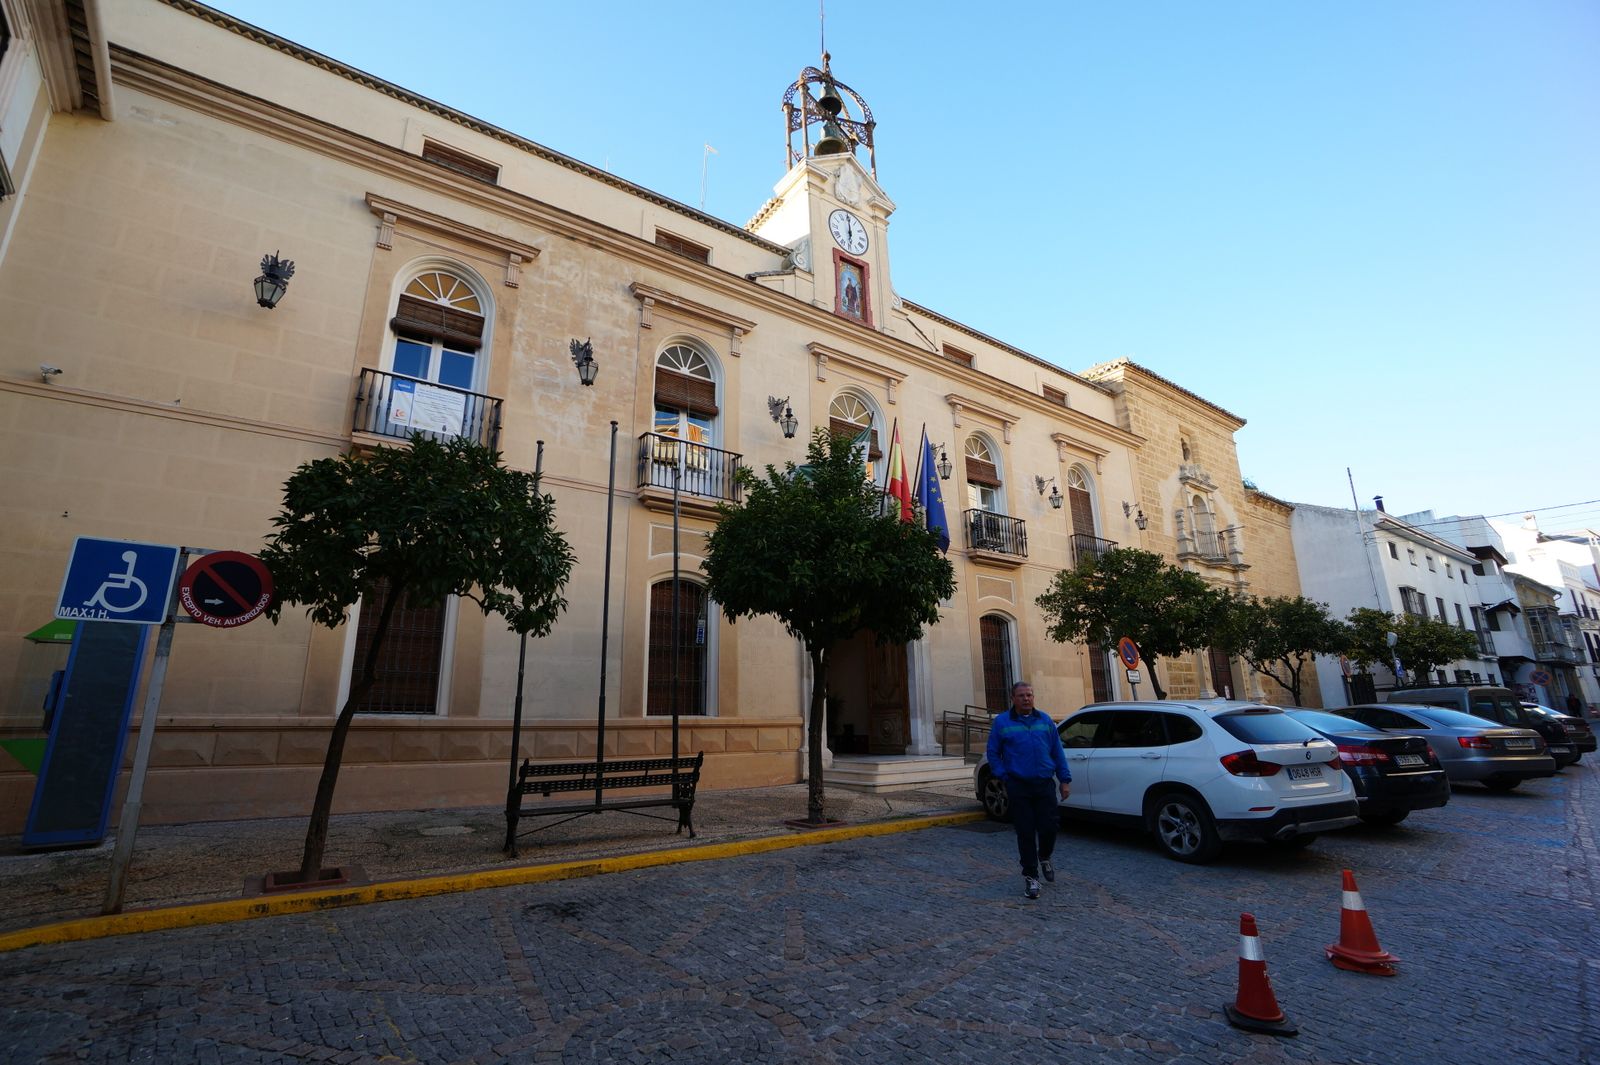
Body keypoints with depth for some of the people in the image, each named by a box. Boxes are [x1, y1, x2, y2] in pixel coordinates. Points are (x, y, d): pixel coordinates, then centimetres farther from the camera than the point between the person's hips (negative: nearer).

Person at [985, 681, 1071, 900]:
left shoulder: (1045, 720, 9)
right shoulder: (1001, 722, 1)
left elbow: (1057, 751, 11)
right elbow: (993, 753, 4)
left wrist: (1065, 780, 7)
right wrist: (1003, 779, -5)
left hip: (1045, 784, 2)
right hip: (1018, 786, -2)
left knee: (1049, 827, 2)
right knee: (1026, 832, 1)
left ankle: (1044, 858, 35)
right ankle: (1030, 876, 17)